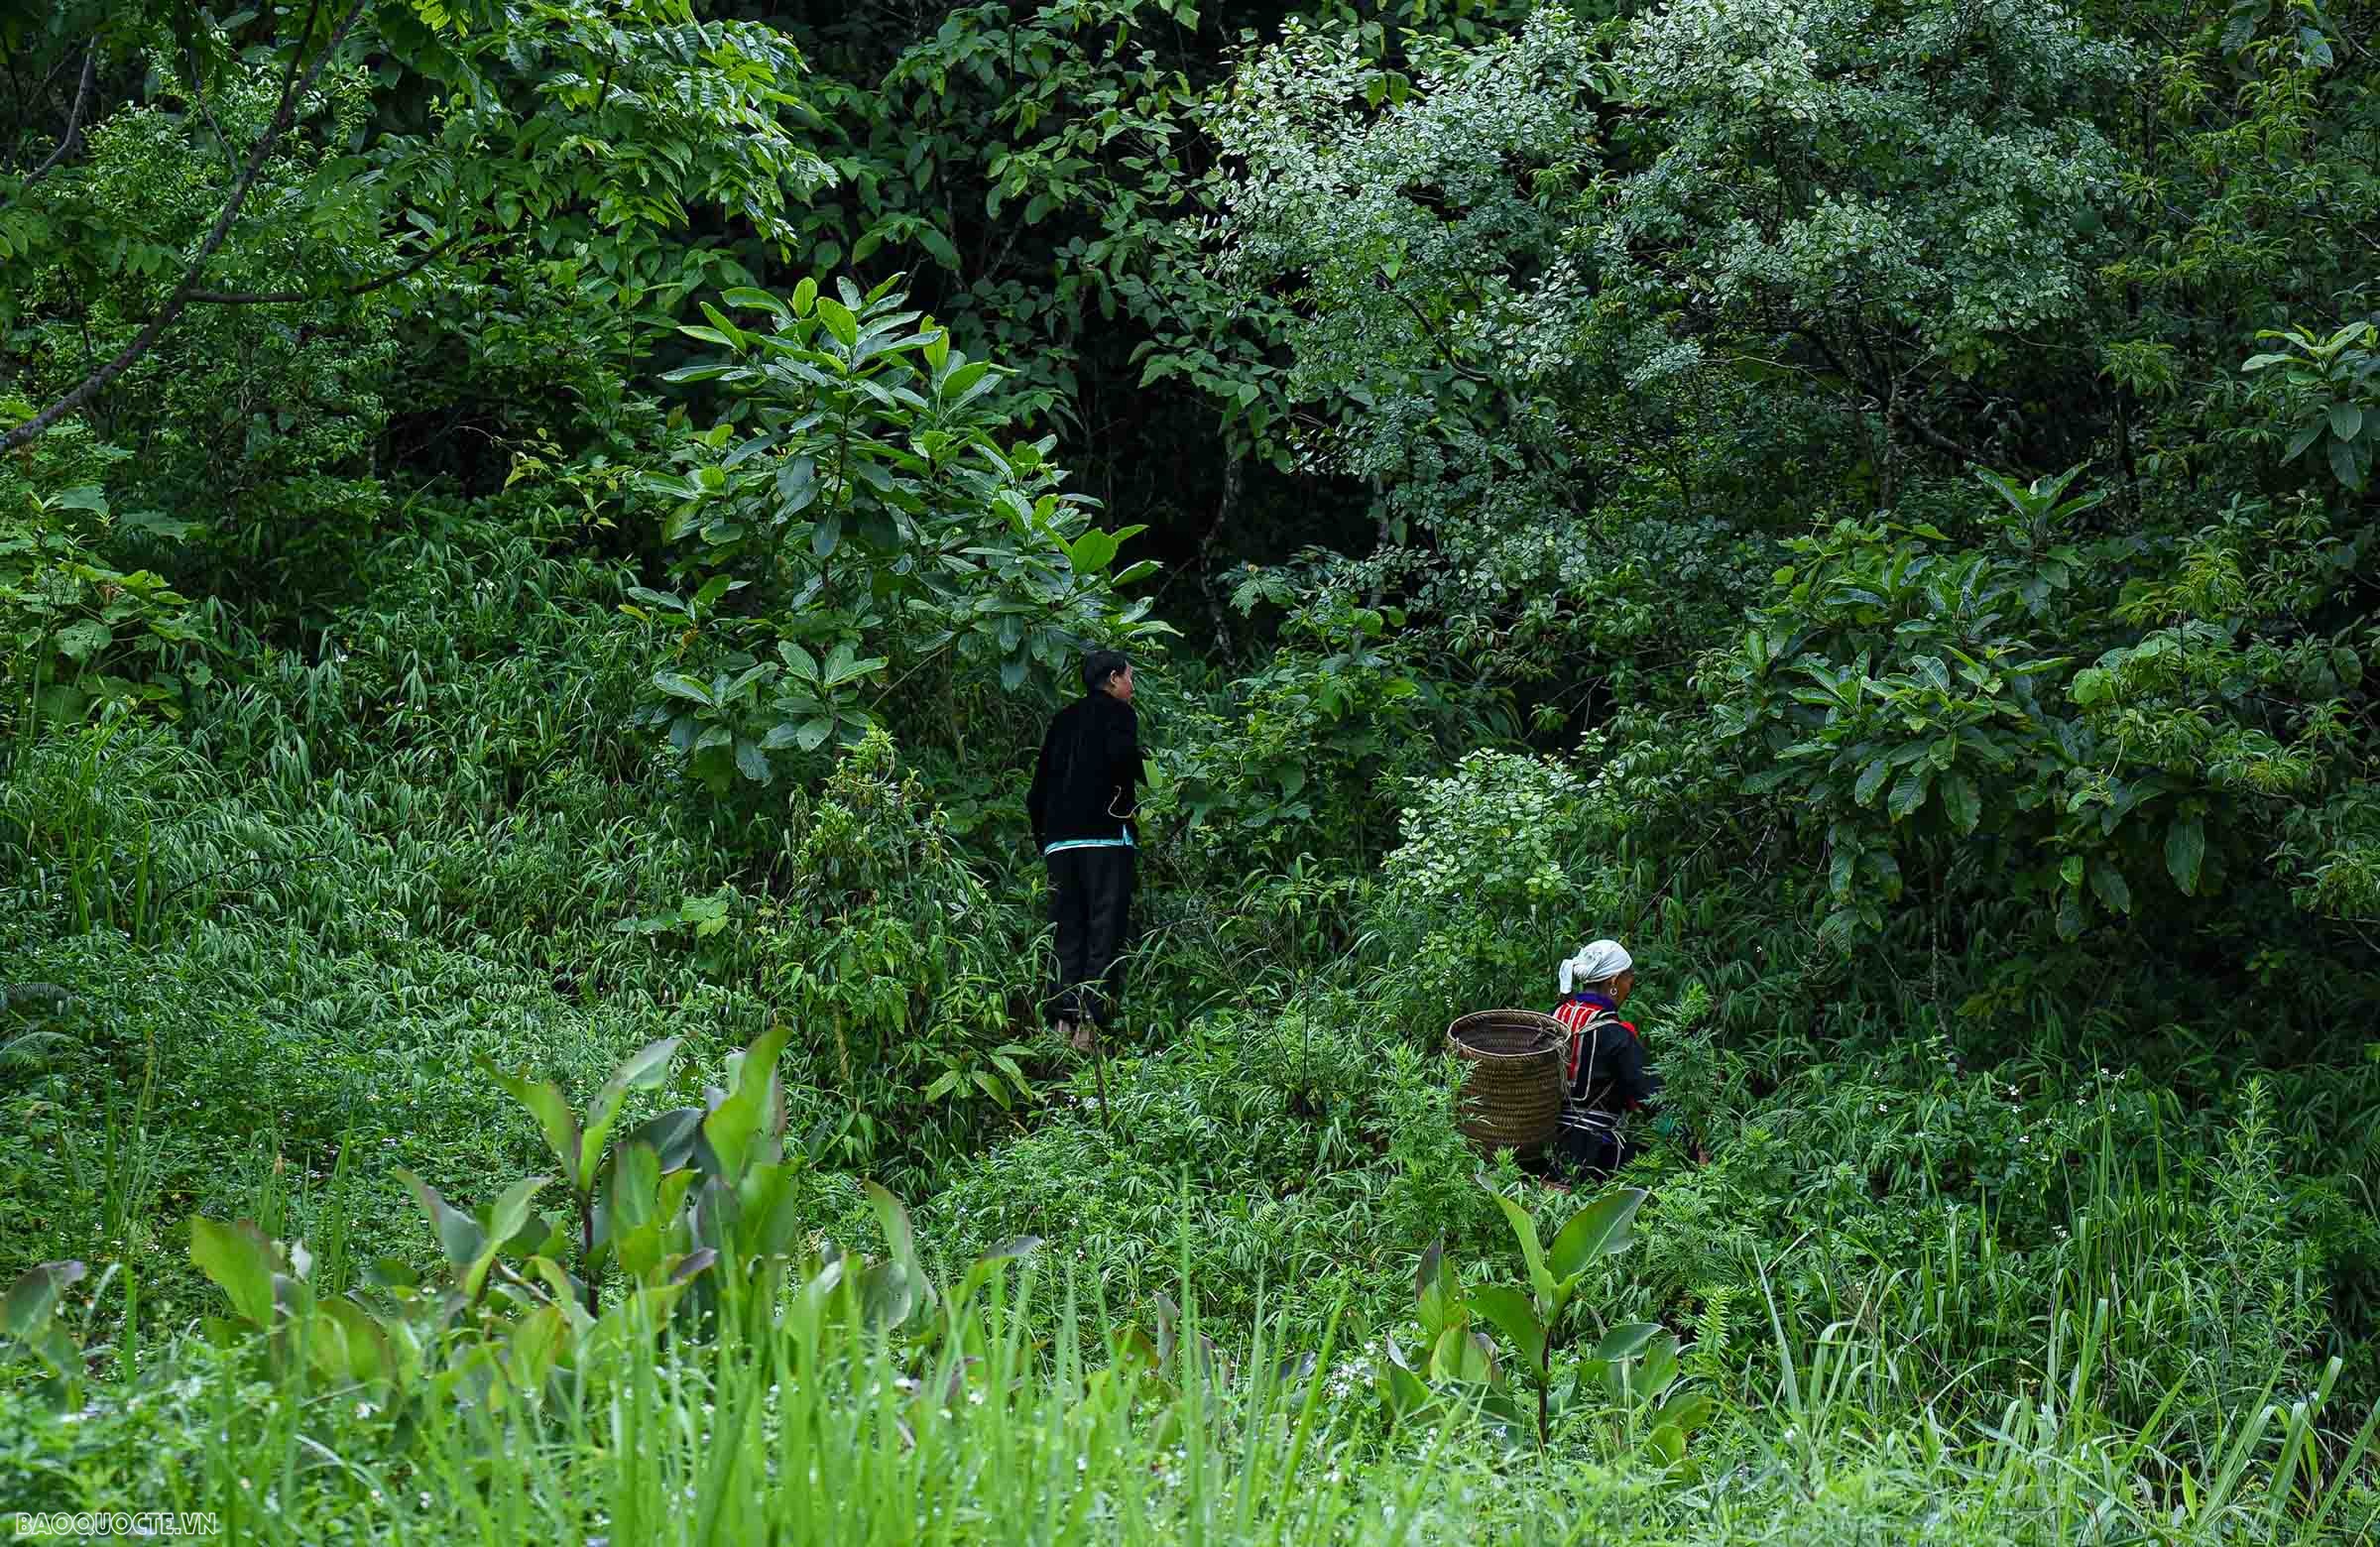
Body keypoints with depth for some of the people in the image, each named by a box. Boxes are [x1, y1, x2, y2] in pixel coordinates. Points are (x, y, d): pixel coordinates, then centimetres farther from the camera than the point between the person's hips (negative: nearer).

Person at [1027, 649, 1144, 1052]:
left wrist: (1042, 837, 20)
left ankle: (1063, 1021, -3)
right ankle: (1089, 1024, -17)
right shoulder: (1118, 713, 1)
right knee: (1106, 934, -6)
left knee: (1068, 935, 7)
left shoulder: (1063, 720, 18)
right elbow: (1122, 758, -18)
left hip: (1059, 841, 6)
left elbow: (1040, 782, 16)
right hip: (1106, 837, -6)